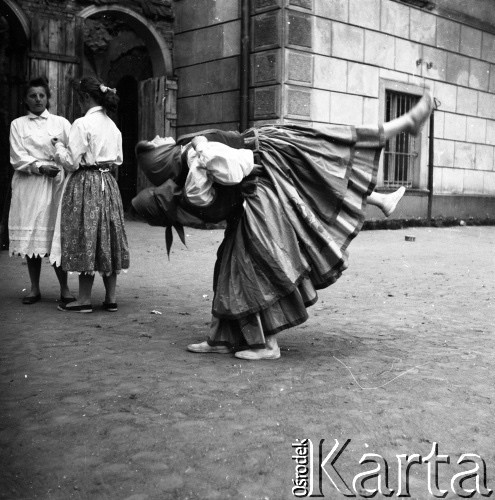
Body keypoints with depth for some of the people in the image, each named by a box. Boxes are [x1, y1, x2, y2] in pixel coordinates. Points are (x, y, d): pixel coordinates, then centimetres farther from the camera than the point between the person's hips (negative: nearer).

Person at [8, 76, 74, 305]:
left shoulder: (61, 123, 11)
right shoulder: (18, 124, 12)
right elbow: (18, 158, 1)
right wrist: (40, 167, -13)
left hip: (55, 183, -1)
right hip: (27, 184, 1)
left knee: (56, 236, -6)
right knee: (30, 237, 2)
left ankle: (64, 288, 0)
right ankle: (34, 288, 11)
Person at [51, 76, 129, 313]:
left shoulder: (82, 124, -13)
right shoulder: (112, 125, 9)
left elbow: (72, 162, -13)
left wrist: (58, 146, 4)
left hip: (85, 184, -7)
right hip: (108, 183, 7)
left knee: (86, 241, -1)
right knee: (107, 240, 10)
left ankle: (84, 300, 5)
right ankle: (111, 298, 14)